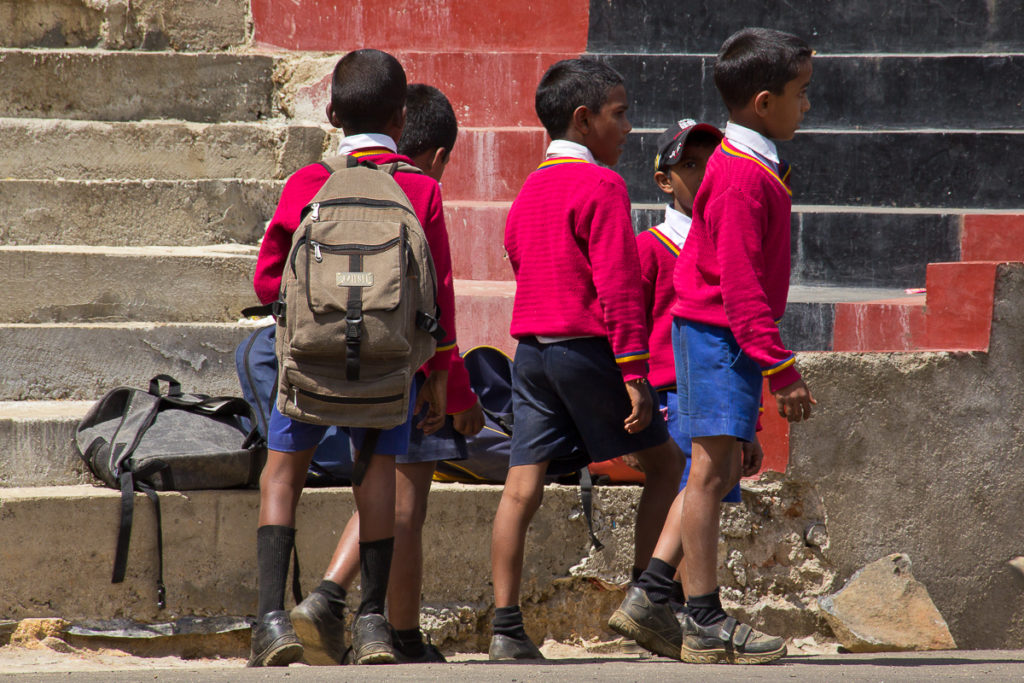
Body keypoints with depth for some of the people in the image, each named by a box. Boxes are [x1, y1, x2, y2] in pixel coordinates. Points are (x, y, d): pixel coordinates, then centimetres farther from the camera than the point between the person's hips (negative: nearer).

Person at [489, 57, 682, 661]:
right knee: (665, 463, 10)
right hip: (588, 346, -7)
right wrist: (634, 373, -15)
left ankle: (507, 628, -7)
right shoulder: (602, 186, -9)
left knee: (523, 487, -1)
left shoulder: (530, 190, 15)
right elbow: (617, 285, -14)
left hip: (531, 348, 7)